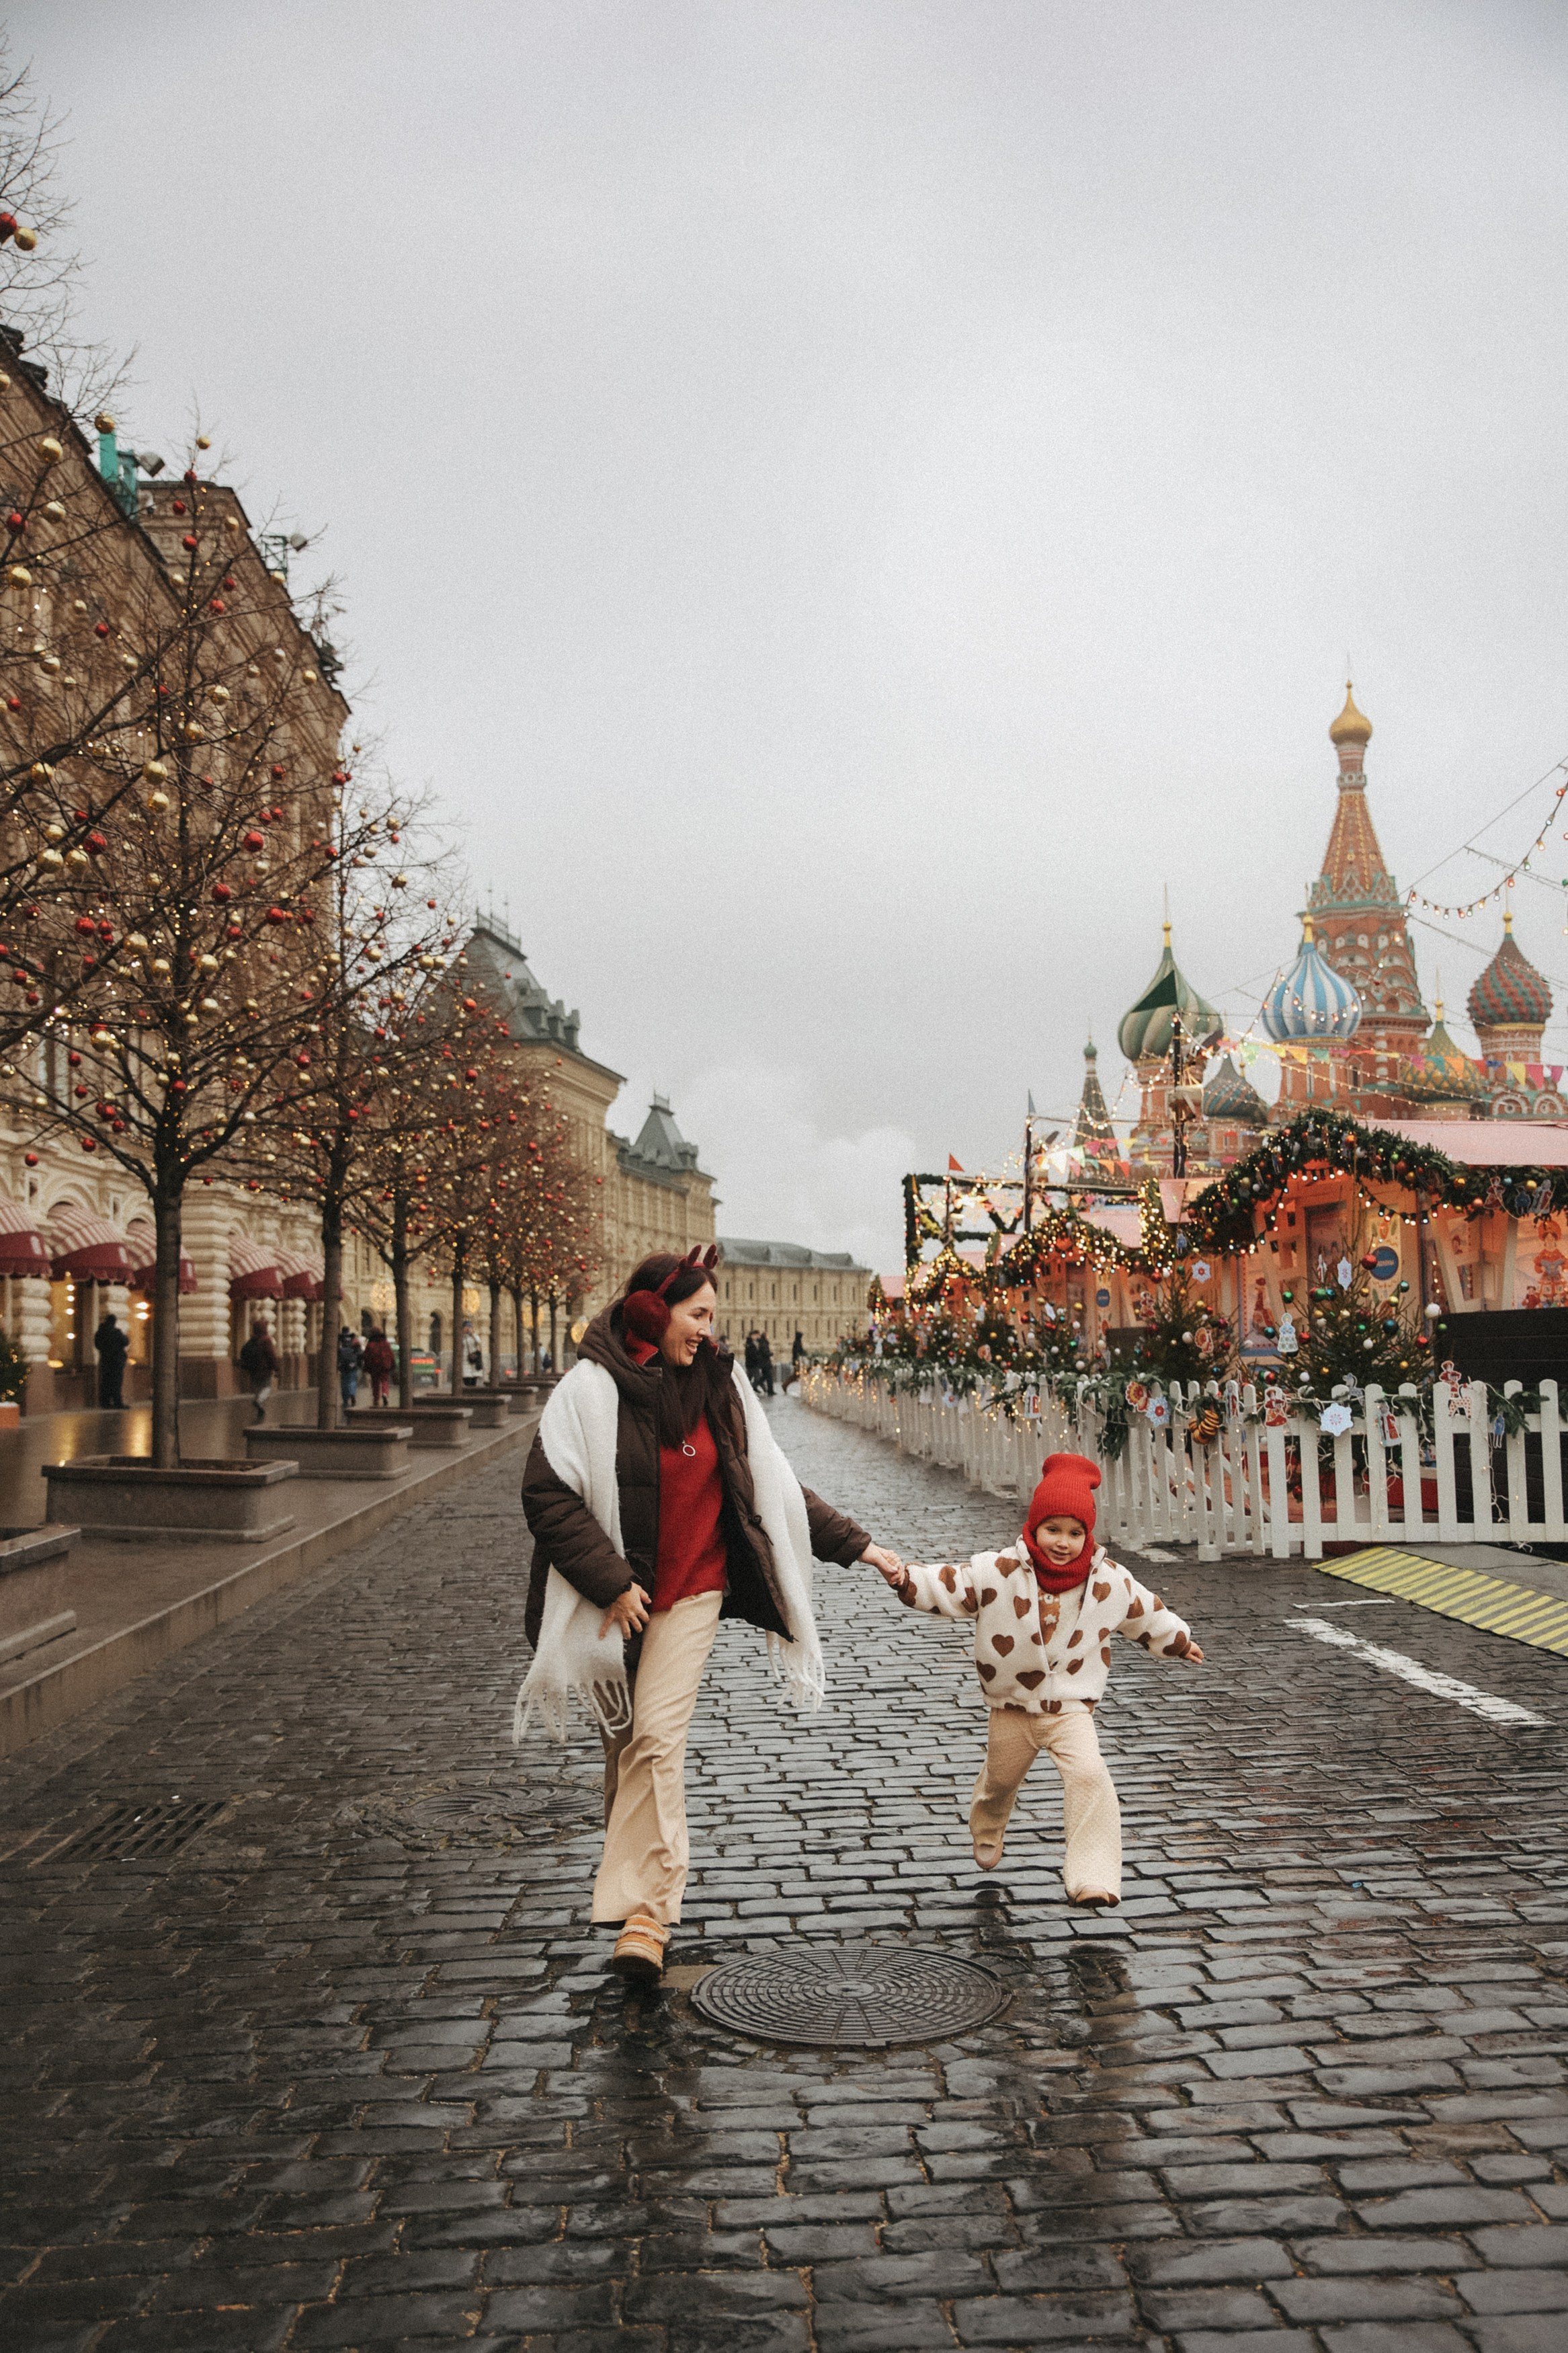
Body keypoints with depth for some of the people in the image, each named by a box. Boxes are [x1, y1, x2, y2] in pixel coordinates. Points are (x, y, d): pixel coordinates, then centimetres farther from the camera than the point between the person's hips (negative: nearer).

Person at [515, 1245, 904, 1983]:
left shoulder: (719, 1388, 2)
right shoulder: (590, 1389, -11)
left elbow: (773, 1487, 10)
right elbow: (548, 1494, -13)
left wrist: (854, 1544, 9)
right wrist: (611, 1583, -16)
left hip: (691, 1593, 1)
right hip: (616, 1597, -1)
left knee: (657, 1741, -9)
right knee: (625, 1741, 10)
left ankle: (644, 1915, -7)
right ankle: (638, 1883, 31)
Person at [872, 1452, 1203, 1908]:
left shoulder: (1109, 1582, -9)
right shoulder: (998, 1572, -17)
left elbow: (1147, 1614, 10)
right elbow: (946, 1588, -18)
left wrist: (1179, 1641, 23)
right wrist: (905, 1578, -36)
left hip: (1070, 1707, 0)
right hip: (1011, 1707, 1)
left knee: (1088, 1774, -25)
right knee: (1000, 1781, 22)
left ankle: (1092, 1880, -22)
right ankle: (986, 1836, 57)